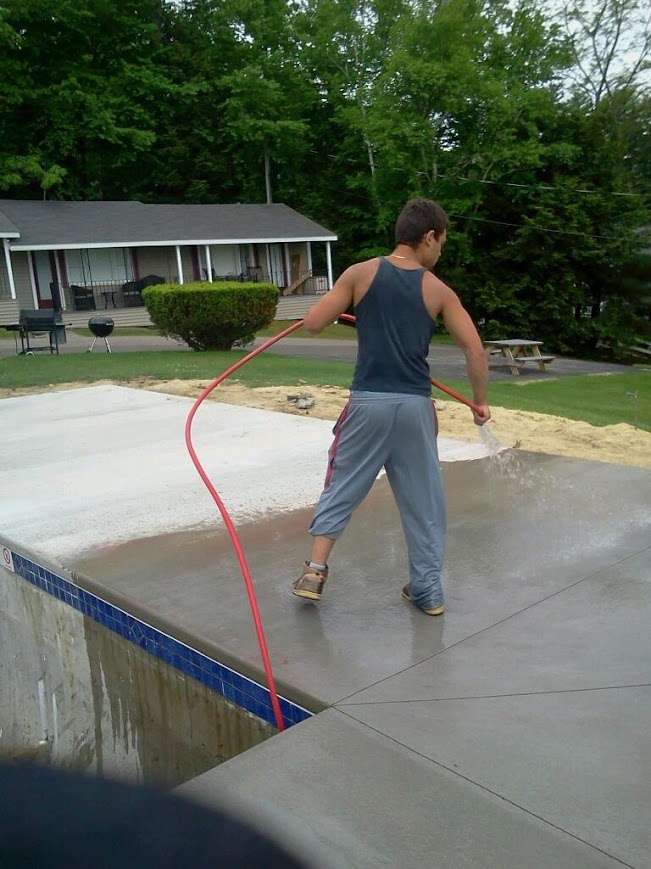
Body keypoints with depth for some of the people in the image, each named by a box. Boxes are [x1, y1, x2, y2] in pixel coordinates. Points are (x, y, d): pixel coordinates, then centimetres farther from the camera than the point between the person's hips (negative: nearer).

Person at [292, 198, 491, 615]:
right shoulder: (439, 291, 2)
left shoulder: (361, 273, 0)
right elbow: (476, 351, -1)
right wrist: (480, 402, 13)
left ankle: (315, 571, 13)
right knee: (424, 500, 12)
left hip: (369, 402, 0)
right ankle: (428, 589, 20)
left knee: (343, 486, 15)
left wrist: (348, 308, 19)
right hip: (416, 406, 1)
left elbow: (313, 323, -1)